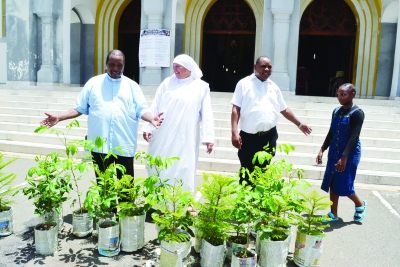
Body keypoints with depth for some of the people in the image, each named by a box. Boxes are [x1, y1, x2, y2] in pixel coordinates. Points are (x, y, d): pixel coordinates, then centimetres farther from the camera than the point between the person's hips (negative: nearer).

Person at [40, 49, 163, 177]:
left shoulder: (132, 86, 8)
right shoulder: (93, 83, 9)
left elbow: (141, 110, 2)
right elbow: (79, 108, 9)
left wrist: (151, 119, -20)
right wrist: (59, 118, -3)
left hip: (124, 145, -1)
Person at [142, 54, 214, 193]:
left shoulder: (201, 87, 3)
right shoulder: (167, 83, 8)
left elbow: (206, 114, -1)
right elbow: (155, 107, 6)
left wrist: (208, 137, -8)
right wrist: (148, 127, -1)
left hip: (186, 140, -2)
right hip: (163, 137, 2)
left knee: (183, 173, 0)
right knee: (160, 170, 9)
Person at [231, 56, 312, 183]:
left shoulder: (274, 87, 13)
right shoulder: (244, 83, 0)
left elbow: (284, 109, 23)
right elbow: (236, 109, -5)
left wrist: (299, 124, 25)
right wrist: (235, 132, -15)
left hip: (269, 137, 4)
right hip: (249, 137, -3)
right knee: (246, 173, 2)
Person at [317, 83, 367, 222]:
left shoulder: (357, 113, -12)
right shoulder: (336, 111, 8)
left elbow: (354, 137, -18)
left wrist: (344, 157, -26)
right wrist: (322, 150, 6)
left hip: (349, 155, -6)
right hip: (334, 153, 6)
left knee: (344, 186, -2)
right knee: (332, 184, 7)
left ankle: (360, 204, 27)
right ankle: (333, 214, 19)